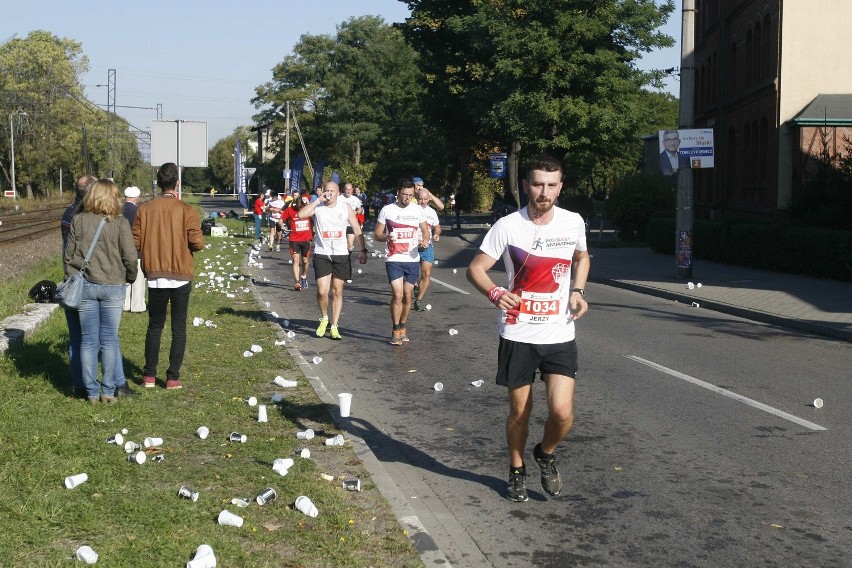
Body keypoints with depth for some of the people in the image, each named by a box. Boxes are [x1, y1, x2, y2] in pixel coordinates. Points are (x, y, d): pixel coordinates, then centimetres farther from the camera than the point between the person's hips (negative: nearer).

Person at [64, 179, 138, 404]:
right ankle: (108, 391, 8)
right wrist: (130, 277, 10)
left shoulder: (78, 220, 0)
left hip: (84, 286, 2)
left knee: (88, 340, 7)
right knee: (109, 340, 6)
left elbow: (68, 254, 4)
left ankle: (92, 392, 10)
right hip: (112, 286, -2)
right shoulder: (119, 222, -7)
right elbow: (130, 256, -8)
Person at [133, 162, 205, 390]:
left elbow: (135, 242, -3)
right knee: (179, 328, 7)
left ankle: (149, 375, 16)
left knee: (155, 326, 15)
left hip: (155, 276, 2)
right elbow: (198, 243, -14)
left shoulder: (144, 209, -2)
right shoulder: (187, 211, -9)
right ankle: (173, 377, 6)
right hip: (181, 276, -2)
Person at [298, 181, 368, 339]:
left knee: (337, 292, 5)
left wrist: (362, 250, 1)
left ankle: (334, 326, 13)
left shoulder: (345, 207, 2)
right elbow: (301, 214, -20)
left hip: (341, 255, 1)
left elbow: (357, 230, 6)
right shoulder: (317, 206, -1)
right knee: (322, 291, -9)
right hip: (321, 254, -1)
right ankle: (324, 319, 18)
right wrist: (319, 200, -18)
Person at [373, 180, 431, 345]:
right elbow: (377, 234, 2)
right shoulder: (387, 210, -2)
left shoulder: (418, 210, 5)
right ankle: (395, 331, 0)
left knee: (407, 296, 9)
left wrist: (425, 240, -9)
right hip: (393, 259, -3)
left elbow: (425, 231, 14)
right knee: (397, 295, -13)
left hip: (413, 259, 3)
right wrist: (386, 237, -20)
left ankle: (402, 327, 27)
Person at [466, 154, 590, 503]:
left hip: (559, 335, 1)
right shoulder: (507, 226, -8)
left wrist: (578, 291, 5)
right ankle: (517, 471, 34)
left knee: (562, 412, -11)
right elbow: (475, 269, -3)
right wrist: (495, 293, -23)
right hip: (517, 334, -1)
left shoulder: (573, 223, 1)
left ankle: (545, 455, 22)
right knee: (519, 410, 9)